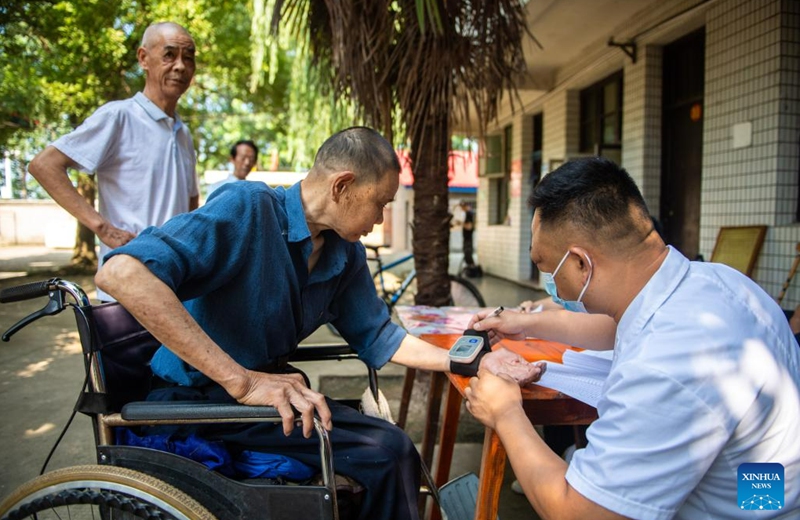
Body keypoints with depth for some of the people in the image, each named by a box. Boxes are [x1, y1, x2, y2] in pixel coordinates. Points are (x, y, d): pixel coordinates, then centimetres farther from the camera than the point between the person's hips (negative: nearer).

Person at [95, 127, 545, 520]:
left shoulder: (347, 254, 2)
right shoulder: (248, 208, -21)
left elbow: (377, 337, 11)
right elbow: (122, 273, -32)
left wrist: (471, 362, 1)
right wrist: (242, 381, -36)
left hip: (265, 386, 7)